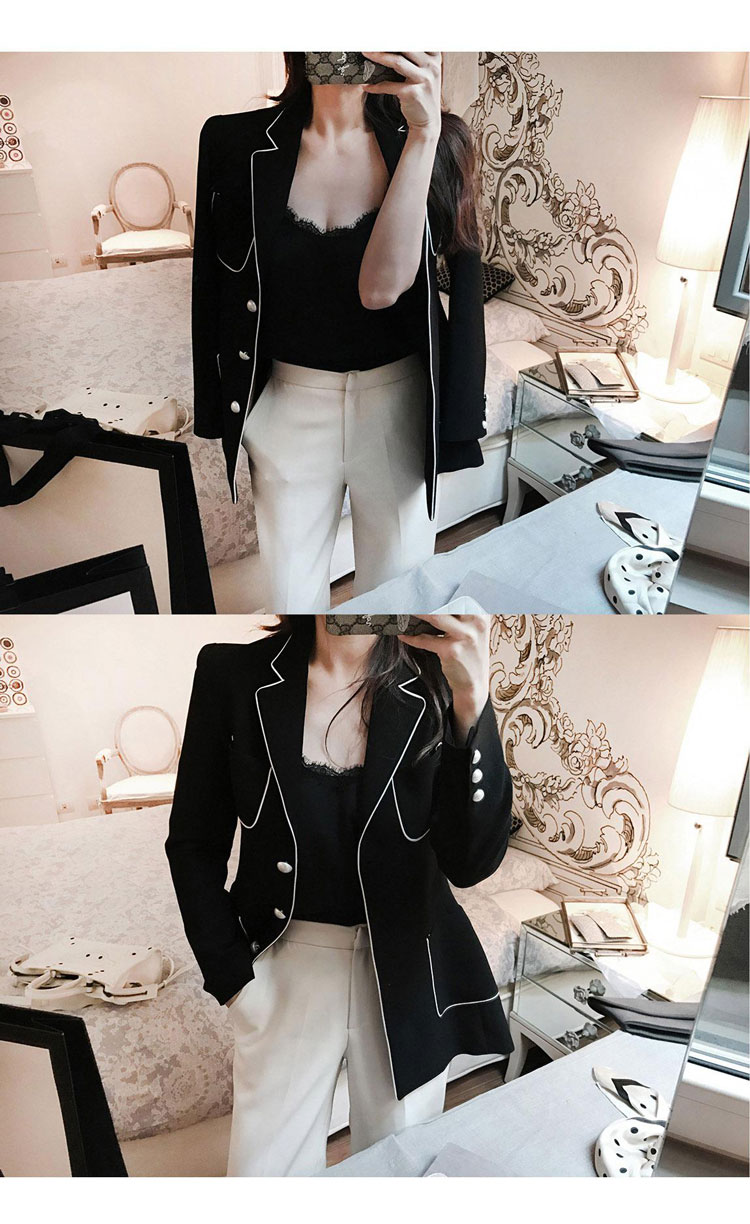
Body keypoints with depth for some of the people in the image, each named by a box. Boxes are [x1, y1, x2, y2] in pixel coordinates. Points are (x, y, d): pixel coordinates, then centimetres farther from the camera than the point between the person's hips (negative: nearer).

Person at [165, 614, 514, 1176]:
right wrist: (234, 978, -6)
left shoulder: (435, 687, -12)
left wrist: (473, 700, -32)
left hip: (408, 975, 1)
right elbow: (194, 844, -1)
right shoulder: (235, 675, -10)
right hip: (285, 966, 0)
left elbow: (470, 864, -21)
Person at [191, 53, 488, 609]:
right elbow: (213, 292, 3)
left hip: (398, 401, 0)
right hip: (289, 403, 1)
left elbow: (383, 286, -22)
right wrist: (219, 417, 5)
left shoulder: (433, 141, -6)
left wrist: (424, 134, -26)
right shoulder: (237, 142, -4)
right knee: (291, 598, 12)